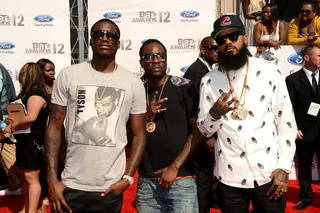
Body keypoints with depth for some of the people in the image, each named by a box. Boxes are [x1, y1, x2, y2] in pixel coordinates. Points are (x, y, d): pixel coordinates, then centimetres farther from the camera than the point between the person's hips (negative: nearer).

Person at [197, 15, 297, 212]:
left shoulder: (270, 72, -3)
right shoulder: (209, 81, 1)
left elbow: (286, 123, -1)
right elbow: (204, 130, 3)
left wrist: (284, 168, -6)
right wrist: (214, 114, -17)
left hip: (268, 174, -1)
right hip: (229, 178, 1)